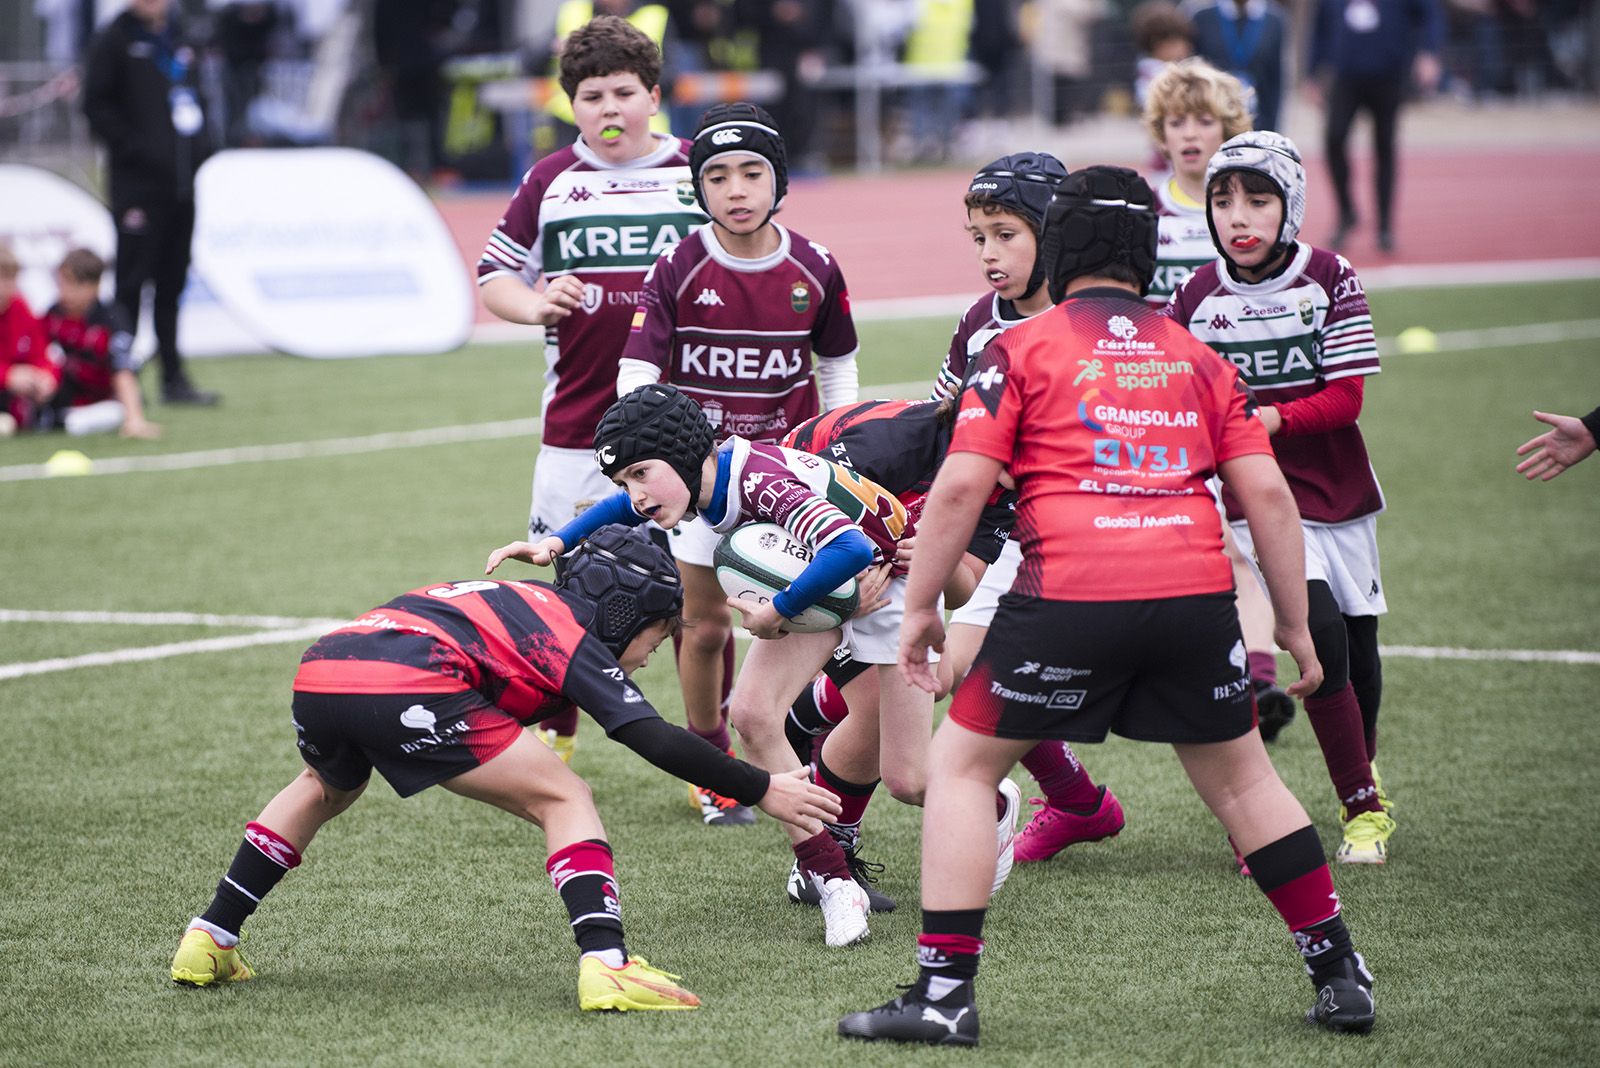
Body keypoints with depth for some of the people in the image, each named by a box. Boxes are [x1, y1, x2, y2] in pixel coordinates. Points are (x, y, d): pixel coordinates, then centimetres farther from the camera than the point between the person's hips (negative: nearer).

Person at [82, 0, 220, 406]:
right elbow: (96, 105, -10)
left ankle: (174, 377, 15)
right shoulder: (115, 39, -5)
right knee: (131, 282, -5)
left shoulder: (179, 38, 15)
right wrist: (131, 146, -16)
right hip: (137, 184, -6)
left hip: (181, 182, 6)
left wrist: (201, 143, 8)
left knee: (172, 283, 11)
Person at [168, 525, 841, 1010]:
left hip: (318, 672, 8)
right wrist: (764, 791, 5)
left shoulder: (527, 601, 31)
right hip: (408, 688, -7)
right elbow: (659, 743, 1)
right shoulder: (578, 643, 11)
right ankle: (604, 965, -11)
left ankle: (209, 942, 35)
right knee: (564, 799, 6)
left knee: (326, 789, 39)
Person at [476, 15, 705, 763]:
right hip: (576, 422, 1)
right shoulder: (550, 182, 7)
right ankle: (554, 738, 23)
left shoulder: (699, 175, 4)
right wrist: (536, 305, -8)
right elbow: (493, 276, 12)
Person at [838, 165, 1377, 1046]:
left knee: (961, 765, 12)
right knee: (1241, 778, 22)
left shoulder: (1021, 348, 6)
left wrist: (919, 608, 6)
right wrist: (1294, 622, 16)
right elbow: (1266, 493, 11)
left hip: (1070, 595, -3)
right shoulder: (1198, 359, 17)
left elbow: (960, 486, -2)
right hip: (1195, 589, 4)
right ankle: (1340, 976, 23)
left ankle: (944, 992, 4)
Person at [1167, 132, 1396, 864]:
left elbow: (1345, 398, -11)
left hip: (1338, 487, 2)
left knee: (1359, 647, 8)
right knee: (1321, 634, -17)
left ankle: (1364, 768, 37)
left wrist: (1269, 421, -24)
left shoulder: (1330, 279, -6)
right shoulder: (1197, 297, -4)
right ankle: (1362, 806, -7)